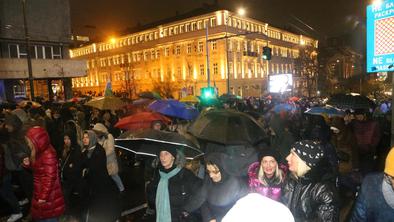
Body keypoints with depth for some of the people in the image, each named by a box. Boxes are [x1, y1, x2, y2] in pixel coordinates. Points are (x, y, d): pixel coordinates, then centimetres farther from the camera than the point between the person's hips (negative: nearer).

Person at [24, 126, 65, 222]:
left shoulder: (48, 154, -24)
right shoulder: (40, 152, 6)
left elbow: (50, 177, -25)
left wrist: (43, 196, -22)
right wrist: (29, 164, 0)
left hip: (48, 195, -10)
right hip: (40, 192, 10)